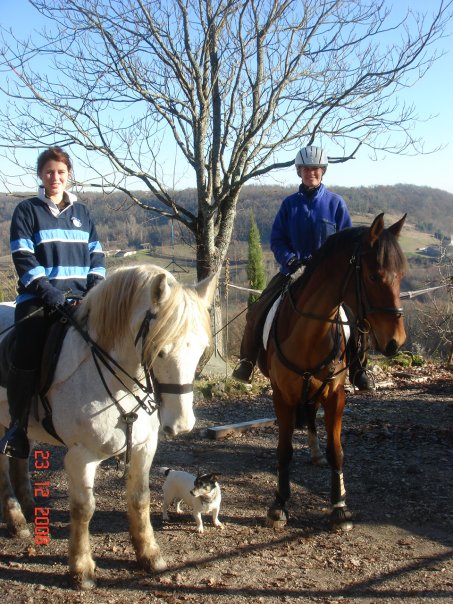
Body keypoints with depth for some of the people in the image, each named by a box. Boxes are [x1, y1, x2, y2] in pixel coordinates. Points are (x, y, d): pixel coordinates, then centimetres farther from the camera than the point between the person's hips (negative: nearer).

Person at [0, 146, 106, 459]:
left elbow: (97, 256, 14)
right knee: (27, 358, -21)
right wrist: (48, 291, -16)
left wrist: (95, 289, -3)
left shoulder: (82, 212, 17)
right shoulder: (27, 211, 6)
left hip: (79, 298, 4)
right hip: (38, 298, -3)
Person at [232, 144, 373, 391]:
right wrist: (290, 259, -13)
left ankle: (357, 369, -3)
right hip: (293, 268, 1)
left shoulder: (336, 203, 3)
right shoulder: (290, 203, 7)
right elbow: (277, 239, 6)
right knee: (257, 312, -14)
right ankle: (246, 362, 5)